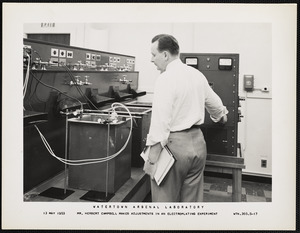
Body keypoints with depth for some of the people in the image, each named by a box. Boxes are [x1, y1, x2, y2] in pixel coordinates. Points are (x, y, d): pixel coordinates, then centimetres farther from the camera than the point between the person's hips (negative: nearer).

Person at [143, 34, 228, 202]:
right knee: (193, 199, 17)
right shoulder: (197, 75, 8)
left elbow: (160, 122, -21)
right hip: (198, 142, 8)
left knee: (165, 199, 7)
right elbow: (215, 104, 23)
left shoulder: (166, 78, -15)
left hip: (174, 144, -7)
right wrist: (221, 116, 43)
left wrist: (152, 160, -18)